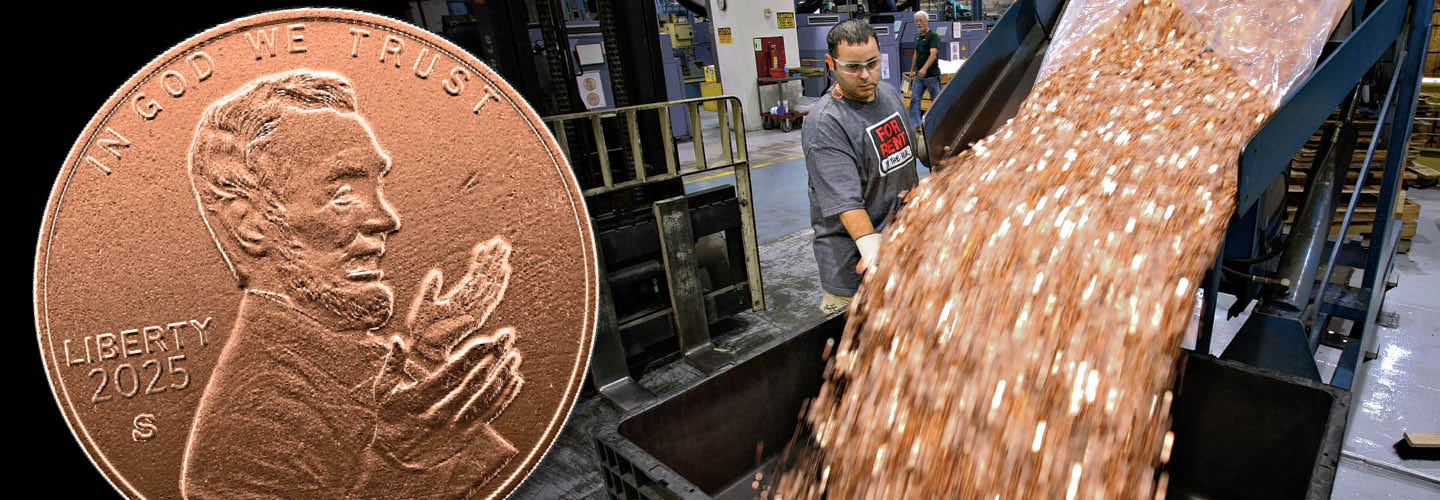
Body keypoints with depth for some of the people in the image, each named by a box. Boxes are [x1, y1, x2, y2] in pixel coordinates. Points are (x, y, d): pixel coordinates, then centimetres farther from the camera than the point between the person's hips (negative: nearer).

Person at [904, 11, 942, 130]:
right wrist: (912, 70, 22)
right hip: (919, 75, 7)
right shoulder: (917, 37, 12)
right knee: (914, 99, 0)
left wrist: (924, 69, -37)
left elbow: (933, 54, -23)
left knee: (936, 100, 3)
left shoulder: (933, 36, -11)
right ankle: (915, 124, 2)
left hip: (932, 74, -7)